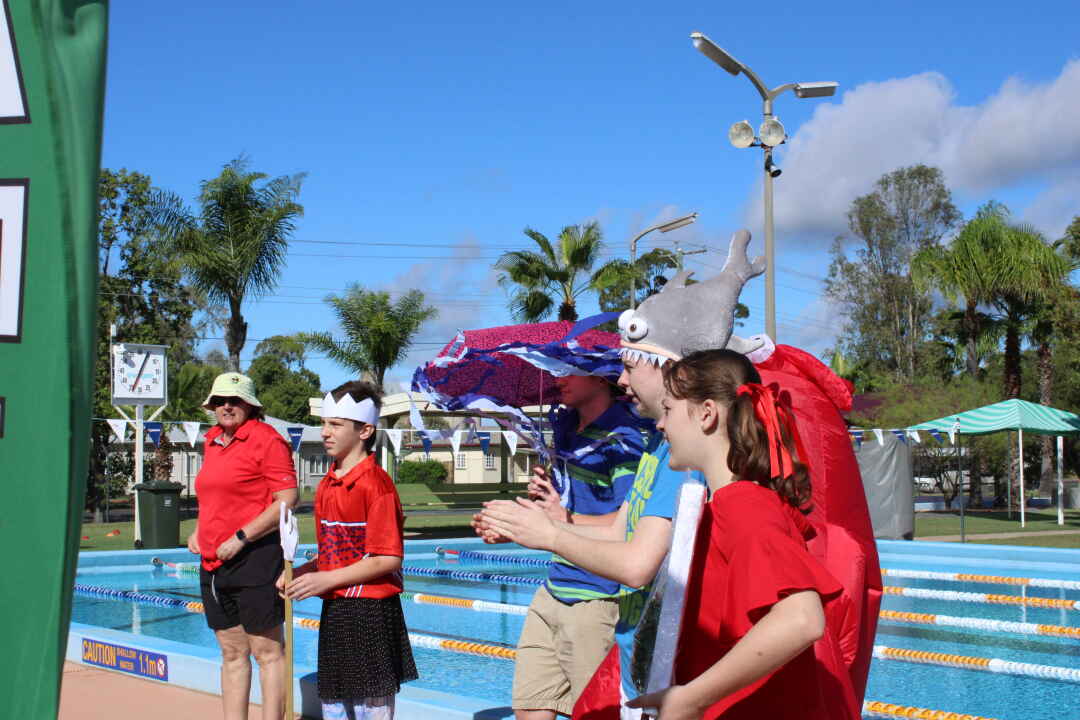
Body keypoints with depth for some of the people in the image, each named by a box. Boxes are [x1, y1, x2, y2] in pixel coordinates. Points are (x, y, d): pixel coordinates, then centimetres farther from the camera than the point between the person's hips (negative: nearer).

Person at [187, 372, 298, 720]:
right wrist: (198, 531, 14)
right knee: (232, 652, 13)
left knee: (266, 651, -3)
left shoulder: (266, 439, -8)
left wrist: (241, 538, -18)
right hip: (213, 562, 8)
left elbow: (287, 499, -15)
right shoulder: (212, 441, 16)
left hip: (255, 558, -8)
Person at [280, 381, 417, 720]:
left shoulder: (375, 483, -14)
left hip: (370, 613, -8)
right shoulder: (327, 485, 11)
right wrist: (300, 573, 3)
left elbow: (388, 559, -18)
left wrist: (327, 579, -19)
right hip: (334, 610, 8)